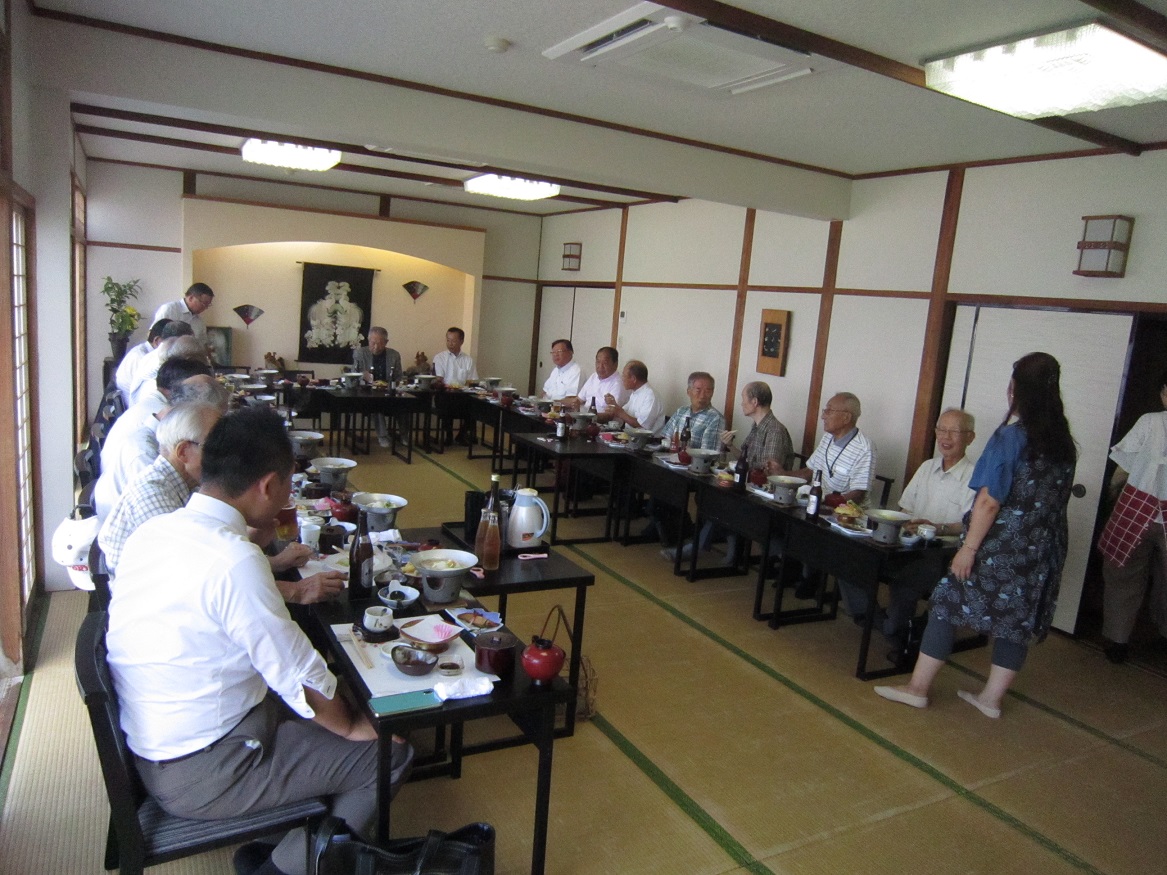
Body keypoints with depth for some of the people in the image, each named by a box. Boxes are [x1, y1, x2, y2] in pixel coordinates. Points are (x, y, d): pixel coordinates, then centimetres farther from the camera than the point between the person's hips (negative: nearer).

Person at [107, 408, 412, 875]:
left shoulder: (152, 530, -3)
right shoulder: (234, 560, -29)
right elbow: (302, 679, -22)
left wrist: (287, 591, 17)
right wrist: (351, 727, -5)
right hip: (201, 775, -9)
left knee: (336, 710, 19)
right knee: (390, 754, -2)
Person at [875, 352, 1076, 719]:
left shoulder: (1011, 436, -15)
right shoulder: (1064, 444, 5)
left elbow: (989, 500, -18)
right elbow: (1055, 499, 11)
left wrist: (969, 547, -15)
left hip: (999, 547, -7)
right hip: (1043, 550, 7)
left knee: (948, 604, 4)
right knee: (1018, 618, 13)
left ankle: (918, 688, 10)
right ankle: (991, 698, 24)